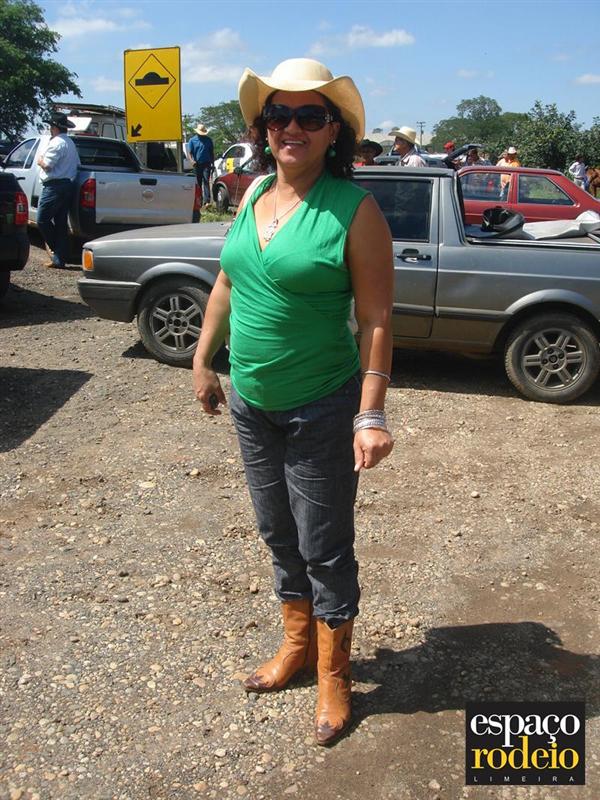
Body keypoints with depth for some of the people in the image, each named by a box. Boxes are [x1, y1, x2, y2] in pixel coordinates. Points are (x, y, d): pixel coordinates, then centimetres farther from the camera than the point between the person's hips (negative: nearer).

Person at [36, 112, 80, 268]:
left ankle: (54, 248, 1)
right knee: (61, 222, 7)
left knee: (43, 219, -4)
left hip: (55, 185, -10)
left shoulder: (56, 143, -11)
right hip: (68, 184, 10)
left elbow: (47, 165, -18)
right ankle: (60, 259, 7)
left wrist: (39, 161, 3)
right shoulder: (70, 143, 19)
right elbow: (76, 164, 23)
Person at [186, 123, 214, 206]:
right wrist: (192, 161, -18)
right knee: (198, 183, 6)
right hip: (197, 165, 1)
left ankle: (206, 200, -21)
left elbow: (212, 152, 14)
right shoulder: (192, 140, 6)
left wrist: (213, 163, 8)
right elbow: (189, 153, 1)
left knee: (206, 181, -13)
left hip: (206, 164, -1)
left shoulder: (208, 140, 9)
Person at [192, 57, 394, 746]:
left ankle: (333, 676, 30)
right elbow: (227, 284, 15)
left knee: (324, 549, 8)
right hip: (251, 404, 6)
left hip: (321, 411, -6)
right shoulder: (254, 194, 4)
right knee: (278, 534, 20)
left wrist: (371, 417, -20)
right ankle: (297, 643, 43)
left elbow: (376, 321, -16)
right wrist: (203, 361, 14)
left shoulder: (354, 209, -14)